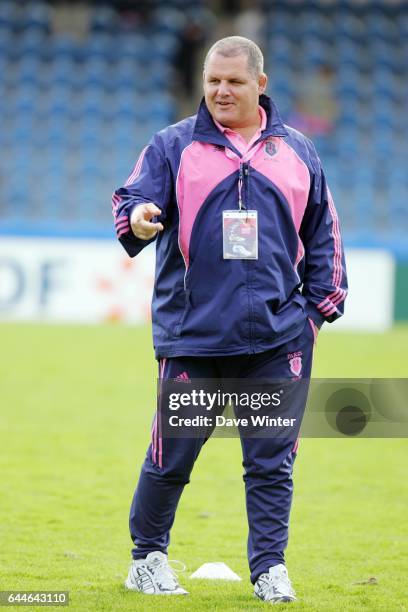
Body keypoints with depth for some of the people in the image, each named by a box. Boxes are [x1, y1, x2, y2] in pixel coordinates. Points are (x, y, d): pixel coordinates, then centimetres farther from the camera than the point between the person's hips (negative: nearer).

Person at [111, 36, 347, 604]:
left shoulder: (297, 152, 11)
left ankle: (269, 568, 8)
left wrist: (320, 303, 9)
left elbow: (323, 235, 16)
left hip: (277, 337, 2)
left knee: (271, 460, 1)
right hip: (190, 334, -1)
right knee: (172, 454, 4)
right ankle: (147, 558, 20)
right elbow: (134, 199, -7)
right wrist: (136, 218, -30)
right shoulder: (174, 146, 5)